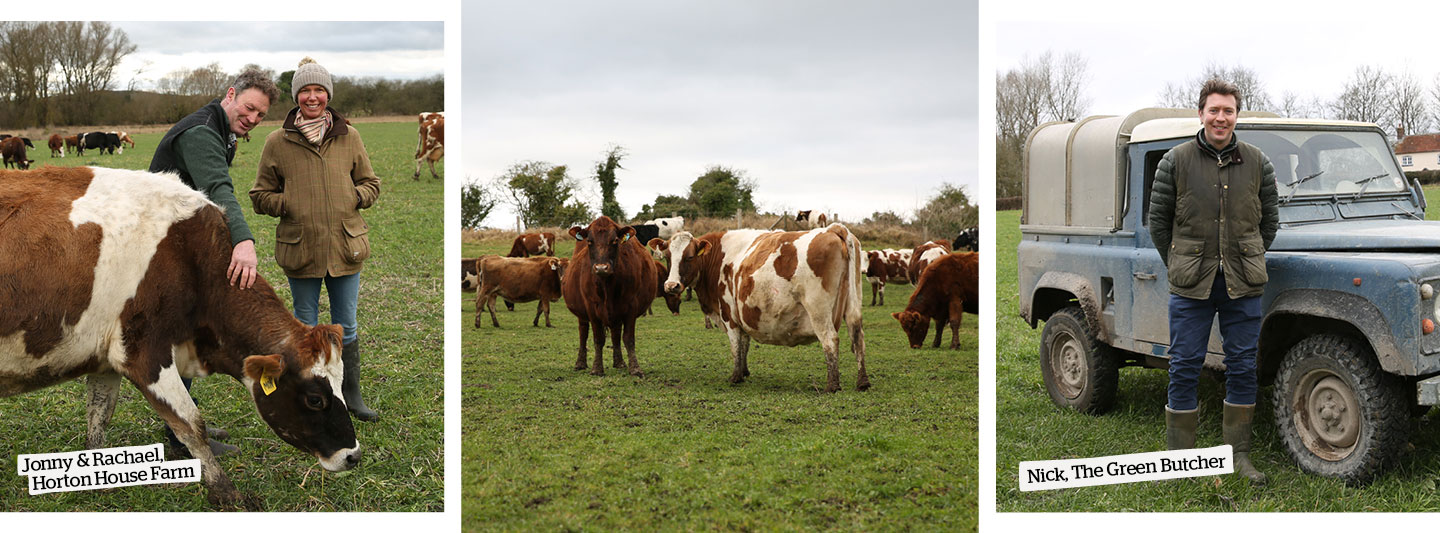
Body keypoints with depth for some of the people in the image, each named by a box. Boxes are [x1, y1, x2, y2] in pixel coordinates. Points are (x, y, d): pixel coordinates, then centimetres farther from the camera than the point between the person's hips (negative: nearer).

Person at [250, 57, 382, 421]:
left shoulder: (348, 137, 4)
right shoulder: (277, 142, -1)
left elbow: (370, 183, 14)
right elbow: (260, 196, 6)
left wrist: (355, 198, -5)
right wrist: (290, 205, -10)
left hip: (345, 247, 1)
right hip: (300, 249, -1)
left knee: (346, 326, 11)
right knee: (305, 327, 10)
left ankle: (351, 393, 26)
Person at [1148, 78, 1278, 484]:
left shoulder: (1257, 163, 5)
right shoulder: (1176, 161, 0)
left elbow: (1269, 220, 12)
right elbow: (1158, 221, 5)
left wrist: (1247, 263, 7)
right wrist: (1180, 267, 4)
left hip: (1243, 285, 2)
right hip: (1191, 285, -2)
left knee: (1242, 367, 6)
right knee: (1184, 369, 1)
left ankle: (1238, 454, 16)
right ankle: (1179, 457, 9)